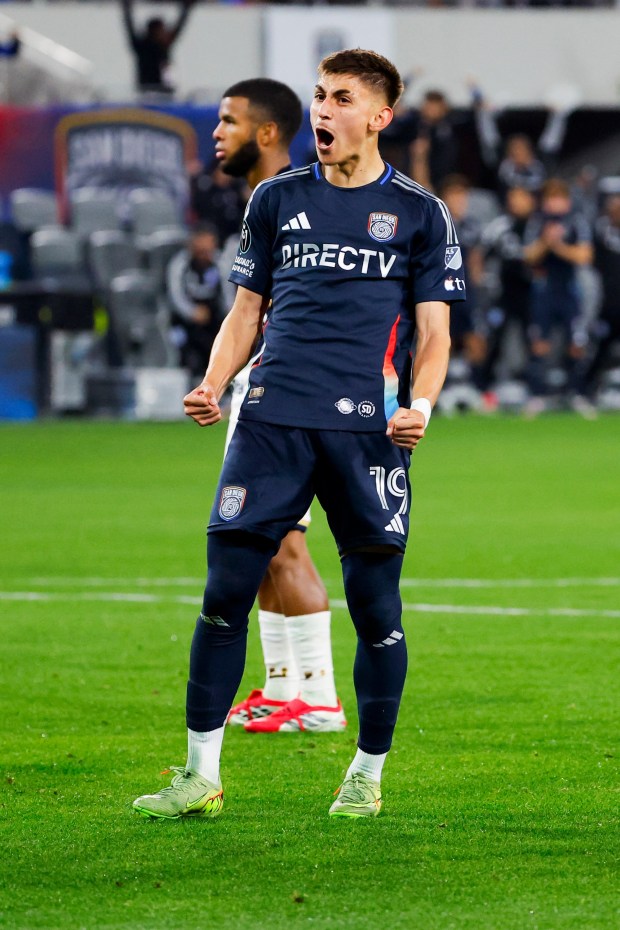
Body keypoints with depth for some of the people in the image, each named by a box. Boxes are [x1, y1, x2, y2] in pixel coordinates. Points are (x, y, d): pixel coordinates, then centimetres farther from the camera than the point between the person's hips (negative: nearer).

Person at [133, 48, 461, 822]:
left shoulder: (419, 214, 8)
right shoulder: (277, 199, 15)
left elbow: (433, 332, 6)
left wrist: (420, 404, -12)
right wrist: (213, 383, 2)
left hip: (367, 430, -2)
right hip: (273, 418, 2)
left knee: (374, 604, 0)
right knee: (226, 587, -4)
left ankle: (366, 777, 15)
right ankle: (200, 777, 3)